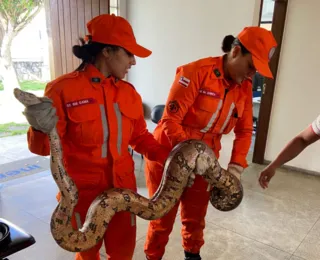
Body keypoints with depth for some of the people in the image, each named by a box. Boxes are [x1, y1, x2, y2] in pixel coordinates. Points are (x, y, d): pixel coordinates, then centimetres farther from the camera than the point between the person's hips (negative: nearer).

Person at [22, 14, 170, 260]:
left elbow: (140, 137, 10)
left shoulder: (129, 92, 2)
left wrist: (169, 157, -3)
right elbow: (45, 148, -10)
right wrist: (41, 130, -32)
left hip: (123, 186, 4)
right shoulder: (63, 89, -14)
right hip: (83, 190, -4)